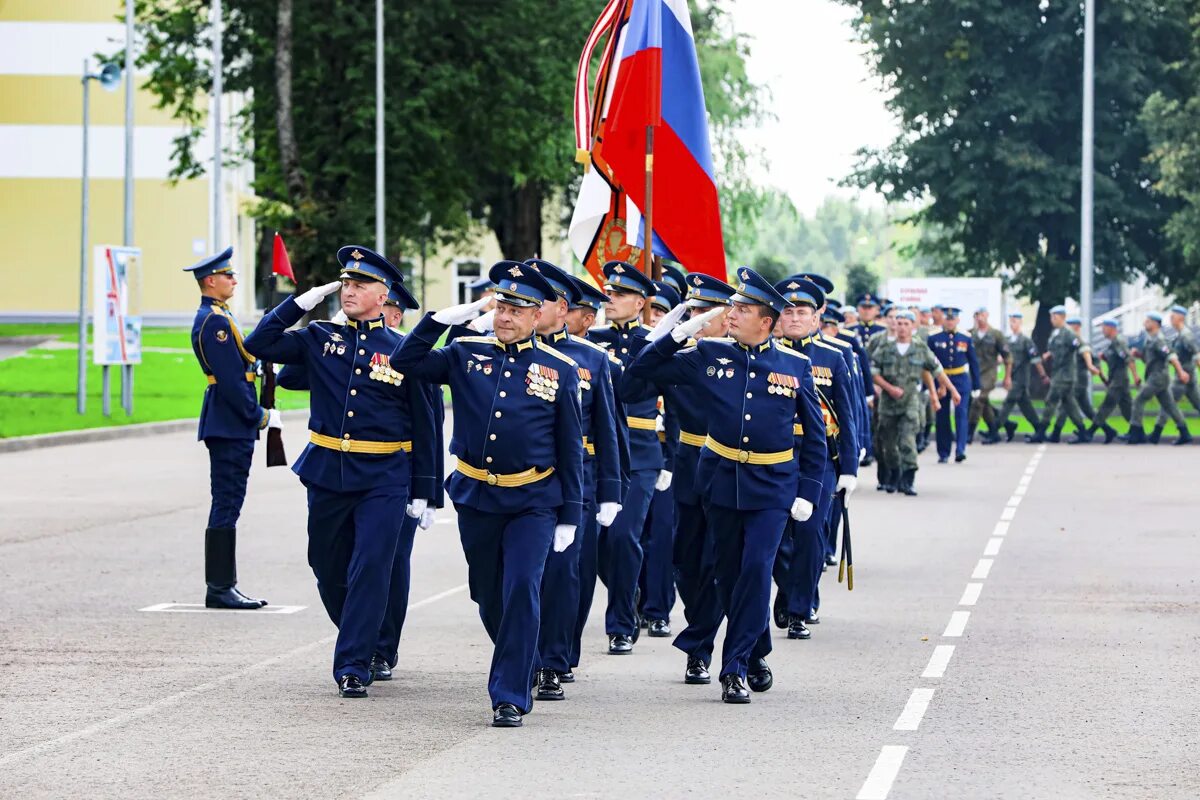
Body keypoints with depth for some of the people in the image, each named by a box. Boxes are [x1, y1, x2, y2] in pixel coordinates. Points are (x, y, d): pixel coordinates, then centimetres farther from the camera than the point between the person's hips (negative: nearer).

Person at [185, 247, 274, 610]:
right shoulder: (215, 321, -16)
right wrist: (260, 416, -15)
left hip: (231, 426, 11)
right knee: (226, 505, -8)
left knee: (227, 505, 12)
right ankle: (220, 589, -6)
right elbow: (230, 380, -20)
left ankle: (223, 586, 15)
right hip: (230, 426, -11)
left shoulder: (214, 317, 17)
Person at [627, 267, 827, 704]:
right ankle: (757, 653, 26)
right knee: (728, 573, 7)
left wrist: (808, 492, -1)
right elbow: (642, 370, 3)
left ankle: (735, 667, -7)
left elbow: (814, 434, 5)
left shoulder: (795, 366, -2)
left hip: (771, 487, -2)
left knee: (756, 568, -12)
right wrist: (677, 333, -10)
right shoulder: (708, 354, -1)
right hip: (721, 479, 2)